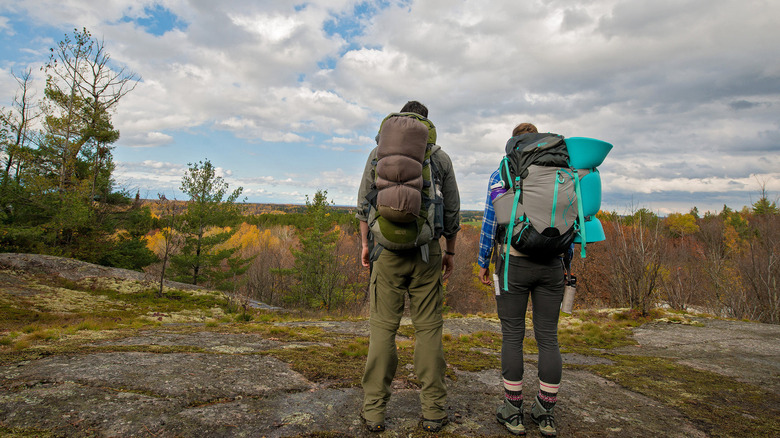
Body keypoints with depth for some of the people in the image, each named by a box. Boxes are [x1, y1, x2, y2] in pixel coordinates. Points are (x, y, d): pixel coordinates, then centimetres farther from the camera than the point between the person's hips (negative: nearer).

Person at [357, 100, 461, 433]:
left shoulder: (379, 153, 6)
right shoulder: (441, 158, 7)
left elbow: (364, 203, 4)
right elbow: (452, 210, 8)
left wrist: (365, 243, 13)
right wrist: (450, 251, 16)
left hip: (387, 248, 0)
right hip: (427, 251, 0)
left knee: (383, 327, 3)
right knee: (429, 328, 6)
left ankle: (374, 411, 9)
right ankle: (433, 411, 13)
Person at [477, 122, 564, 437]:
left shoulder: (501, 176, -2)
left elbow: (490, 223, -4)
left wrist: (483, 263, 5)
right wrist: (566, 263, 17)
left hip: (514, 263, -3)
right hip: (551, 265, 3)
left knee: (512, 336, 6)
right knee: (548, 337, 10)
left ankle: (513, 412, 16)